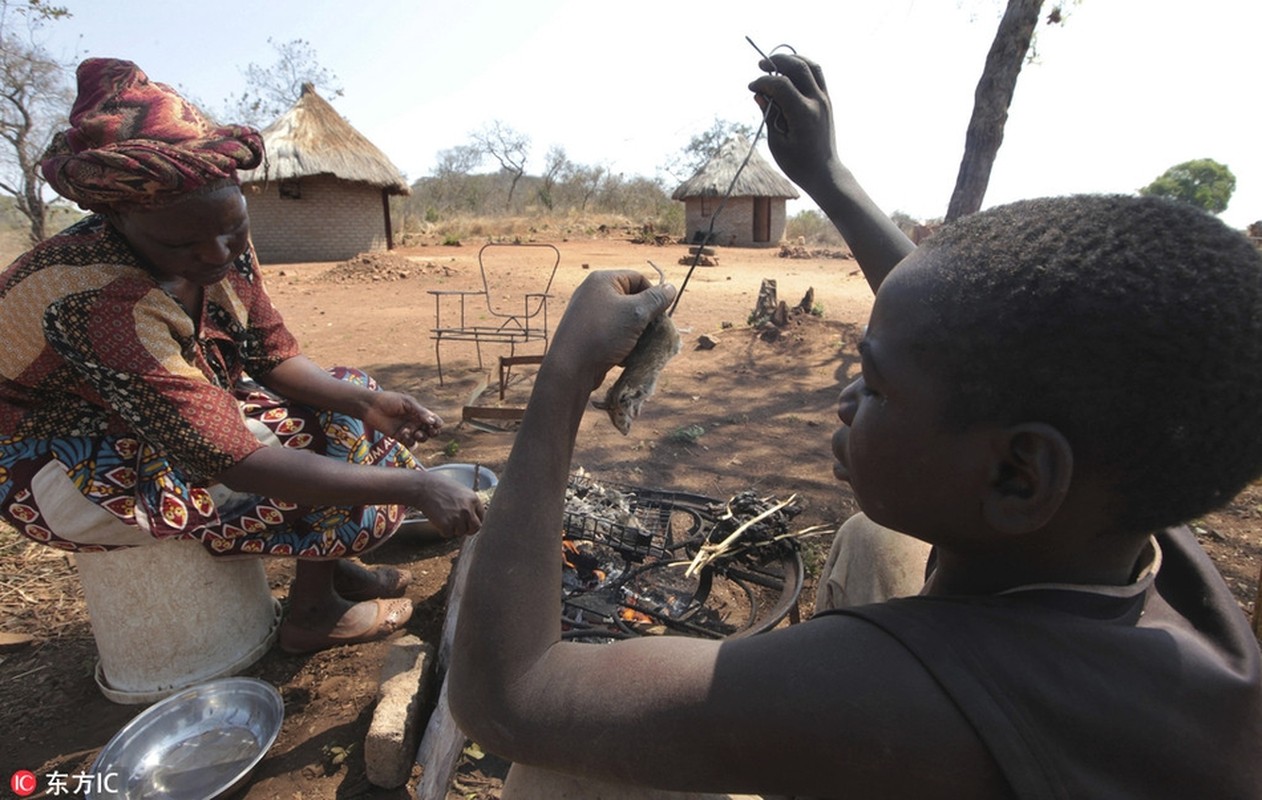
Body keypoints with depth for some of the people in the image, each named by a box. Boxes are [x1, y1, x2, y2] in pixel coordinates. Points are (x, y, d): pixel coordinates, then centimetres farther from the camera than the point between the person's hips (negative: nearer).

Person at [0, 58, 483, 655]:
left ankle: (331, 566, 6)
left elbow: (274, 358, -3)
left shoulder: (225, 246, -13)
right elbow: (238, 464, -41)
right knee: (352, 464, -19)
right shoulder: (96, 305, -36)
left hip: (180, 422, 8)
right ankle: (312, 613, 3)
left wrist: (365, 401, -22)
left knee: (347, 403, -1)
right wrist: (413, 486, -42)